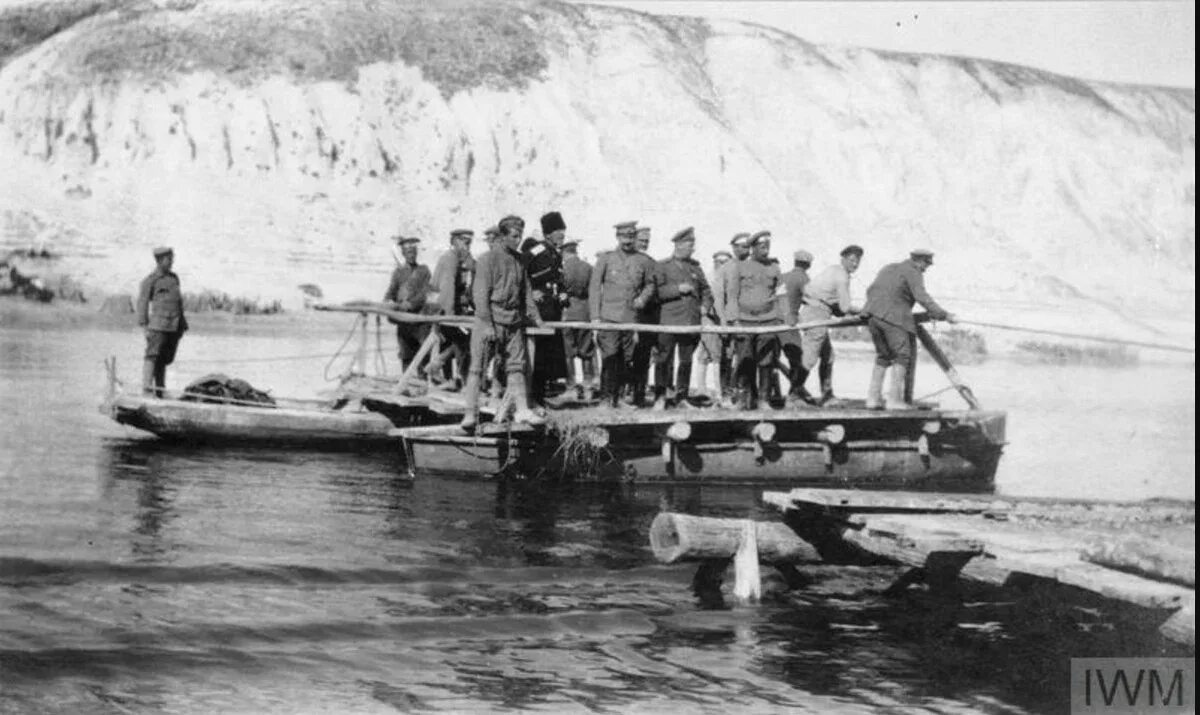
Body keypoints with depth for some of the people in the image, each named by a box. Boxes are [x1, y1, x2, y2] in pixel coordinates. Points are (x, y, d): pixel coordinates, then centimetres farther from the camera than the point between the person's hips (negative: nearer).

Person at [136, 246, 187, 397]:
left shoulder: (174, 278, 19)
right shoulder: (150, 281, -1)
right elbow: (142, 304, -4)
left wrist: (182, 324, 20)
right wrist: (144, 325, -11)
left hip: (173, 327, 6)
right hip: (158, 325, -6)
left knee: (164, 360, 9)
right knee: (152, 356, -11)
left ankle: (160, 391, 13)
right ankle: (147, 389, -15)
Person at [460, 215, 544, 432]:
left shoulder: (519, 260, 12)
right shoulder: (487, 259, -7)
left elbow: (526, 291, 19)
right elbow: (481, 294, -10)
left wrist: (534, 316, 11)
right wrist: (487, 324, -16)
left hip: (514, 322, 6)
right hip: (490, 320, -6)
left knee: (516, 365, 7)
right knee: (477, 367, -5)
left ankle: (522, 410, 11)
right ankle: (471, 414, -6)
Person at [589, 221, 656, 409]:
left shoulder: (644, 261, 8)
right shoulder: (606, 259, 4)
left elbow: (650, 285, 22)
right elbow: (595, 287, 5)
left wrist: (643, 298, -1)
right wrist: (595, 316, -2)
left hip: (632, 318, 2)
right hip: (609, 317, -2)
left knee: (627, 360, 1)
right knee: (609, 359, -10)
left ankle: (617, 396, 10)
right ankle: (606, 397, -7)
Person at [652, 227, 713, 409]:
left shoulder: (695, 267, 16)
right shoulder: (663, 266, 3)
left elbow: (705, 290, 24)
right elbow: (656, 291, -6)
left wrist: (706, 305, 6)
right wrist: (678, 289, -14)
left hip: (691, 323, 4)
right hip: (669, 321, -4)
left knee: (686, 360, 6)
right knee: (664, 359, -7)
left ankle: (681, 396, 13)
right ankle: (661, 396, -1)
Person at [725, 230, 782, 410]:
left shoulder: (774, 267, 12)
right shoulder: (739, 267, 6)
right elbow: (732, 294, 4)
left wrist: (780, 318, 10)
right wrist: (734, 319, -5)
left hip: (768, 321, 2)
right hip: (745, 321, -1)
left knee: (766, 363, -3)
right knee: (745, 362, -4)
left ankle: (764, 398, 3)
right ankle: (745, 398, 3)